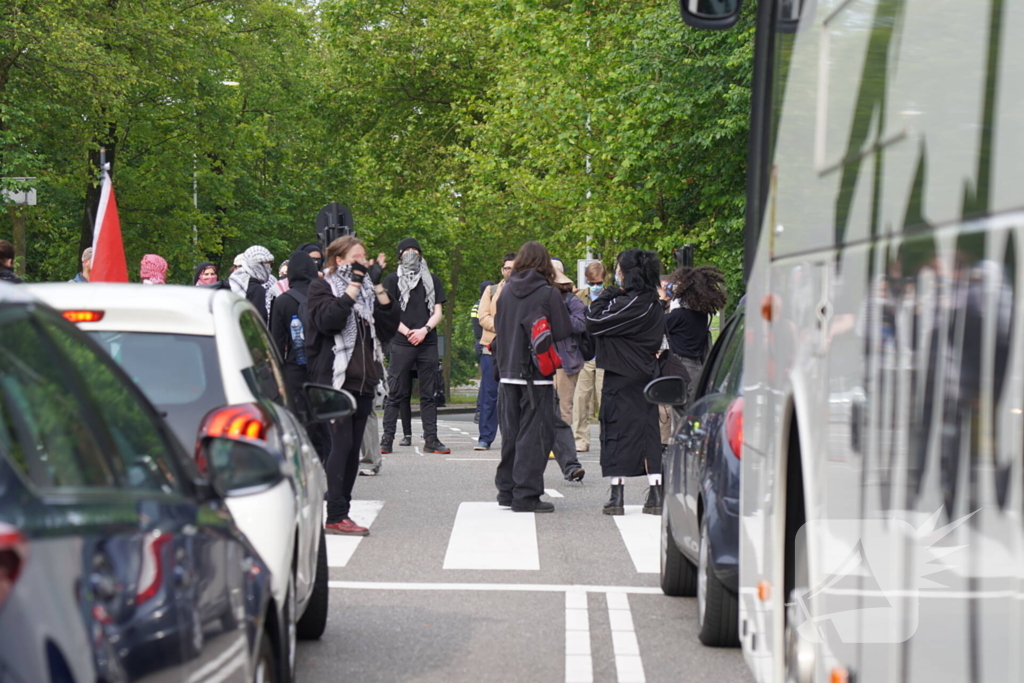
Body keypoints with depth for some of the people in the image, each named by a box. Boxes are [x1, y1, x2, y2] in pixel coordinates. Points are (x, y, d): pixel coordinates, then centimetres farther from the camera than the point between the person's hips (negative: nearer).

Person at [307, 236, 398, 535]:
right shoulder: (322, 287, 1)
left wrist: (379, 287, -1)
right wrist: (354, 284, -16)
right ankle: (336, 516, -11)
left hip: (363, 381, 7)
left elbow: (390, 326, 8)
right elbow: (329, 319, -19)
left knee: (353, 448, 6)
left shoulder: (366, 288, 18)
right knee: (341, 444, -12)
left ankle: (341, 513, 11)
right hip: (336, 379, -7)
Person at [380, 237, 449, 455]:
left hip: (428, 344, 3)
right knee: (396, 394, -3)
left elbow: (437, 312, 10)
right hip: (401, 344, -3)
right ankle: (387, 439, -1)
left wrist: (424, 330, -8)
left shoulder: (432, 280, 15)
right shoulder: (393, 280, 8)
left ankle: (431, 439, 6)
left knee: (428, 394, 4)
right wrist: (407, 332, -11)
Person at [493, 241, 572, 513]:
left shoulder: (507, 292, 4)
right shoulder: (549, 294, -11)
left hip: (508, 372, 6)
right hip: (537, 375, -5)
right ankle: (526, 495, -3)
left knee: (511, 432, 15)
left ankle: (507, 489, 21)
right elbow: (564, 332, -9)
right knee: (534, 434, -1)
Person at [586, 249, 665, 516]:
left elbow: (594, 323, -18)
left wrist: (604, 296, -2)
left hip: (621, 379, -7)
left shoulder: (629, 303, -18)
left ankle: (617, 497, -1)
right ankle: (656, 496, 7)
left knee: (617, 433, -1)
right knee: (648, 433, 9)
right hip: (646, 375, 7)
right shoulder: (653, 304, 8)